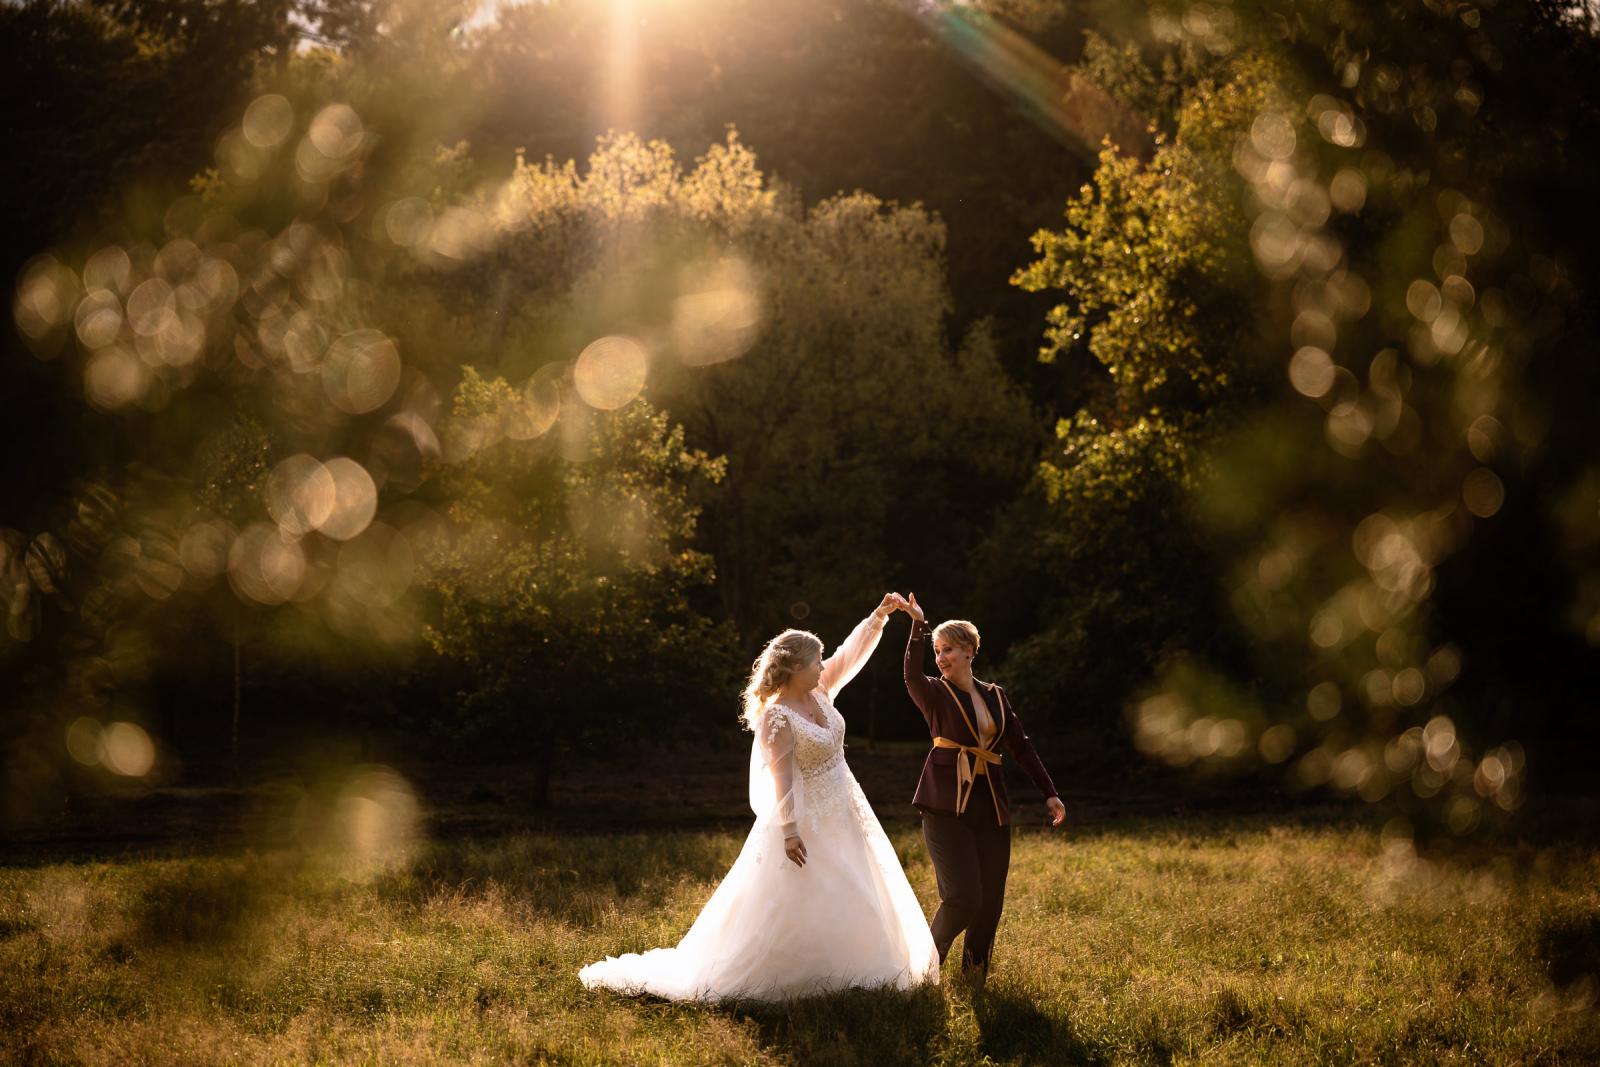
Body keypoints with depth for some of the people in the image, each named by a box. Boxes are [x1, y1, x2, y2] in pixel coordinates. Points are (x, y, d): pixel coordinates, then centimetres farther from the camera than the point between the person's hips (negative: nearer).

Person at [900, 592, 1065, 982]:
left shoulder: (995, 696, 14)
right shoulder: (934, 694, 1)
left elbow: (1021, 746, 15)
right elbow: (912, 676, -22)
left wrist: (1050, 792, 8)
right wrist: (918, 626, -33)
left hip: (990, 808, 4)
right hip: (947, 807, -4)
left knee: (989, 903, 4)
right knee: (962, 898, -15)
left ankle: (974, 975, 24)